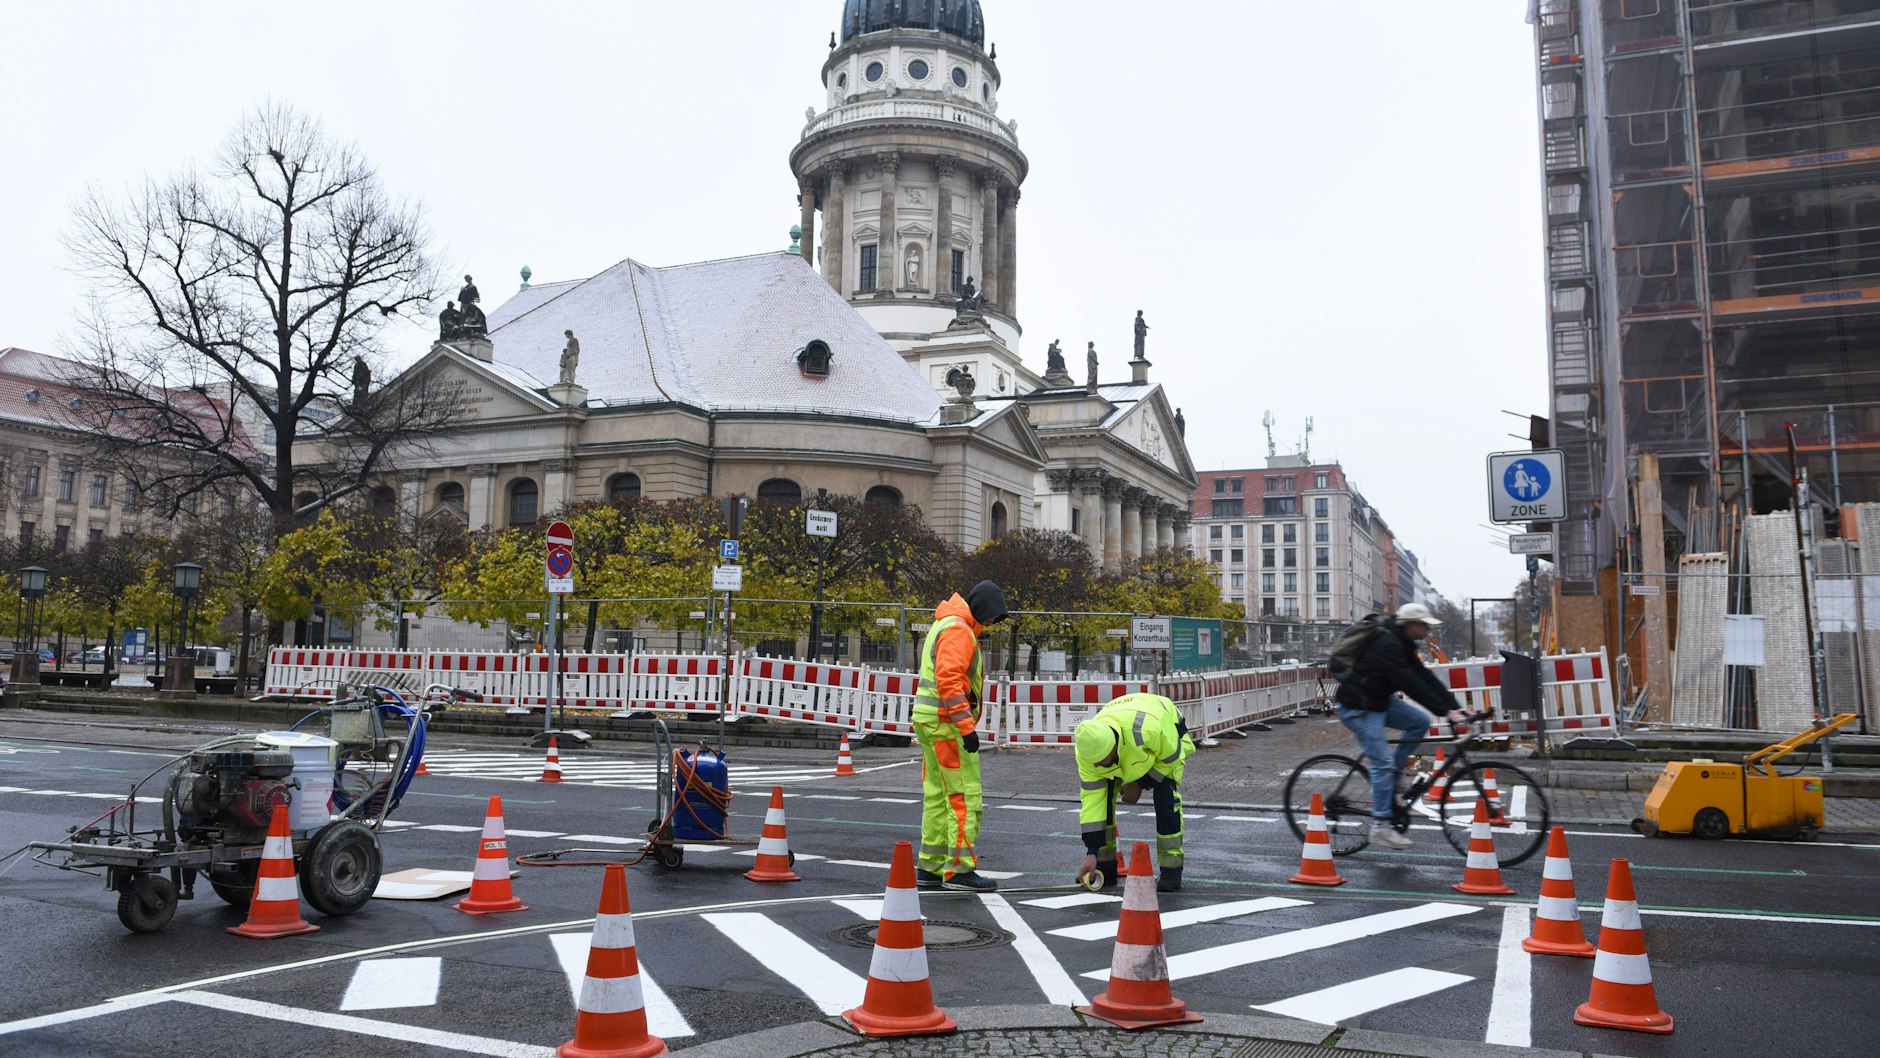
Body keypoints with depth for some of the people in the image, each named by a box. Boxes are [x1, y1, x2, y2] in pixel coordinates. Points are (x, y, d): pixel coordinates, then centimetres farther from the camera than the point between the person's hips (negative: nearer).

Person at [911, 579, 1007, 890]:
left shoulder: (946, 625, 19)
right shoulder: (958, 630, -13)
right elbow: (949, 680, -24)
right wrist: (967, 727, -25)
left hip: (932, 722, 10)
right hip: (946, 723, -10)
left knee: (938, 796, 12)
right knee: (964, 796, -8)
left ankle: (930, 867, 16)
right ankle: (959, 869, -7)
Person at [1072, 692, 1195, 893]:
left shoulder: (1148, 728, -47)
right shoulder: (1088, 750, -33)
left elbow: (1172, 758, -25)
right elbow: (1092, 800, -26)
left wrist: (1140, 783, -21)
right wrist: (1092, 853, -27)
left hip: (1169, 734, -3)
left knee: (1166, 797, -22)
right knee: (1101, 795, -11)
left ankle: (1171, 872, -10)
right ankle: (1104, 867, 3)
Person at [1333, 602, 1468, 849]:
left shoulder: (1402, 645, 8)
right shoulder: (1387, 645, -23)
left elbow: (1425, 677, 5)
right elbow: (1411, 684, -29)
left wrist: (1454, 706, -3)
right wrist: (1445, 710, -28)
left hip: (1379, 701, 10)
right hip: (1358, 707, -10)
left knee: (1421, 721, -1)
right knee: (1383, 762, -13)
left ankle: (1392, 777, 7)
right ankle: (1380, 828, -9)